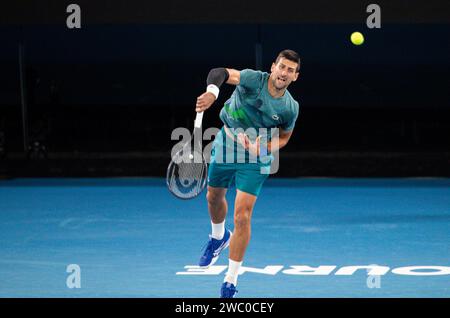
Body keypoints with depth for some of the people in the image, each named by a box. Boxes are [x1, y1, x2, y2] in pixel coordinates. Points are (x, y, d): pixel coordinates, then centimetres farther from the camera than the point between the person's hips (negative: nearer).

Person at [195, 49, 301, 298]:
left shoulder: (290, 108, -16)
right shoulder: (254, 79, -22)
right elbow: (221, 73, -39)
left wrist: (263, 148, -17)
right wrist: (212, 92, -62)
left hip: (255, 159, -2)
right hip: (226, 146, 2)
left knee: (242, 218, -10)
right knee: (214, 197, 23)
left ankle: (230, 282, 1)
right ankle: (219, 237, 58)